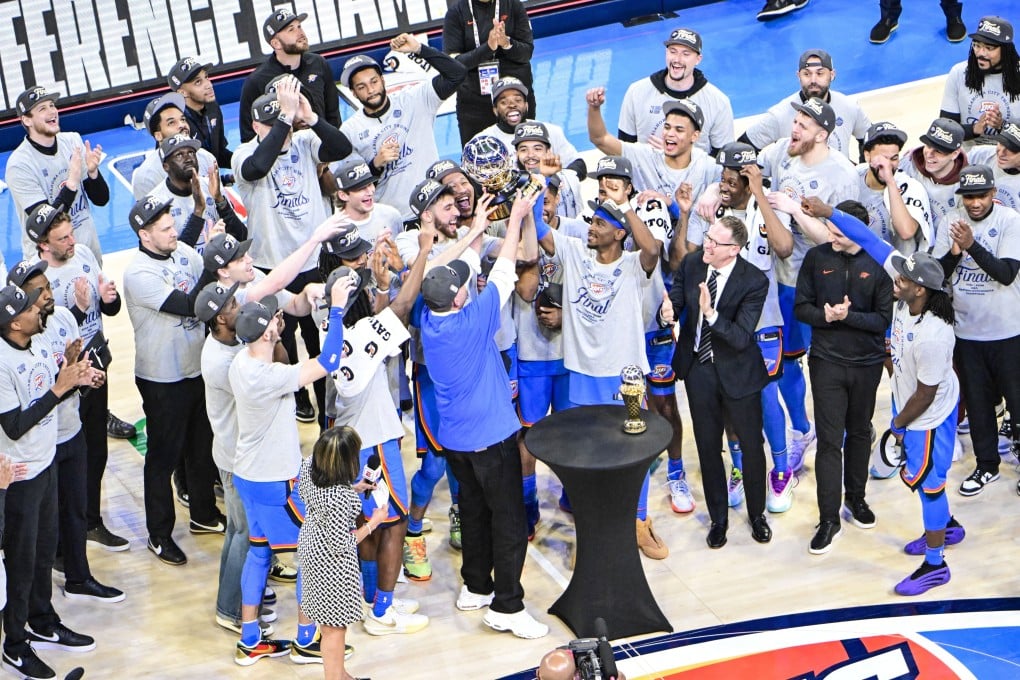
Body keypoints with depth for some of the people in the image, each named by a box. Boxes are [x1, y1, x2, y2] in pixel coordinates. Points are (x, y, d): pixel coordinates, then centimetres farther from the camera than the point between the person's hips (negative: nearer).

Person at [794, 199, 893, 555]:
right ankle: (829, 519, 1)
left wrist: (847, 316, -22)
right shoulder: (817, 257, -5)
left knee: (859, 432, 16)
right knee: (829, 439, -3)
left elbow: (883, 319, -9)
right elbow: (801, 308, -2)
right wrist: (826, 315, -21)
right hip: (827, 362, -1)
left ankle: (856, 498, 35)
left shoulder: (878, 264, -7)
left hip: (867, 363, 1)